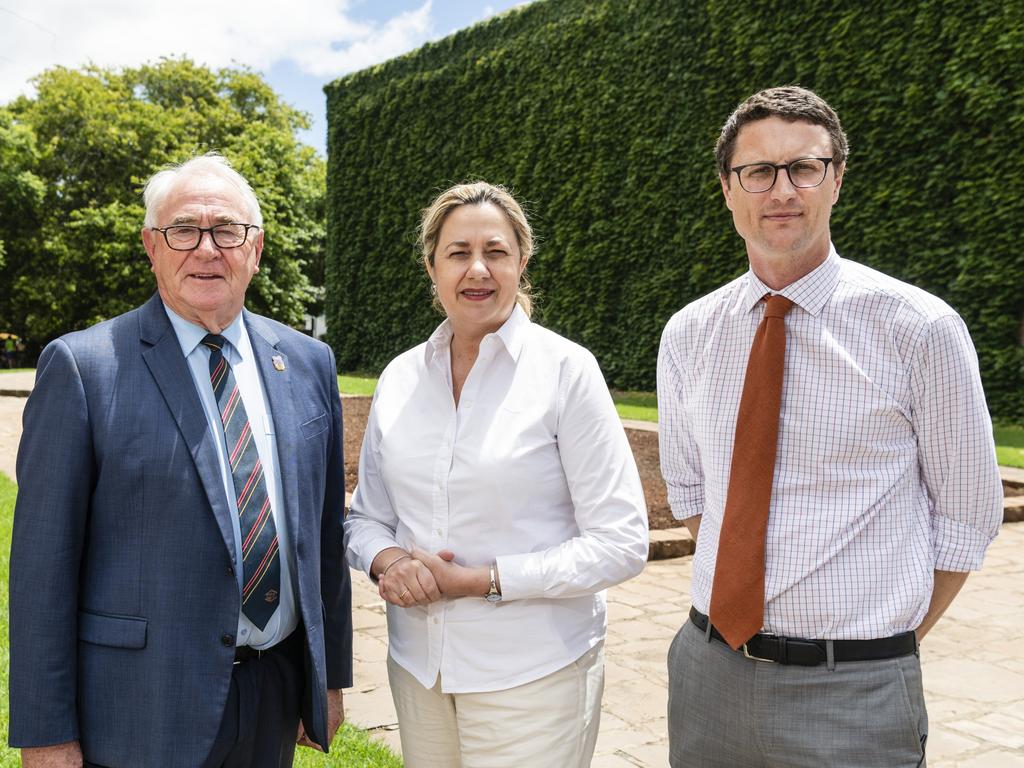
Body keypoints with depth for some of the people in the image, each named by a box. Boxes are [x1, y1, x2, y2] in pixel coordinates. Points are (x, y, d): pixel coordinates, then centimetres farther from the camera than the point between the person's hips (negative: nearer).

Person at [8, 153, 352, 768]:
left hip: (279, 696, 4)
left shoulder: (309, 363, 3)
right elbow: (44, 561, -9)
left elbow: (325, 530, 6)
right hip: (143, 711, -3)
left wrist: (332, 675, 10)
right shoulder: (83, 366, -9)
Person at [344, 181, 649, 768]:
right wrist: (388, 560, -11)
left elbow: (621, 543, -13)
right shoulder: (400, 377, 2)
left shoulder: (566, 369, -11)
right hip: (417, 665, 4)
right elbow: (366, 516, 11)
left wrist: (479, 580, -18)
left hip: (534, 673, -4)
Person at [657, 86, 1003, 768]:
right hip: (707, 670, 4)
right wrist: (739, 594, 6)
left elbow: (967, 516, -1)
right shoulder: (687, 335, 2)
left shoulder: (922, 328, -9)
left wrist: (885, 649, 3)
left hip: (853, 694, -3)